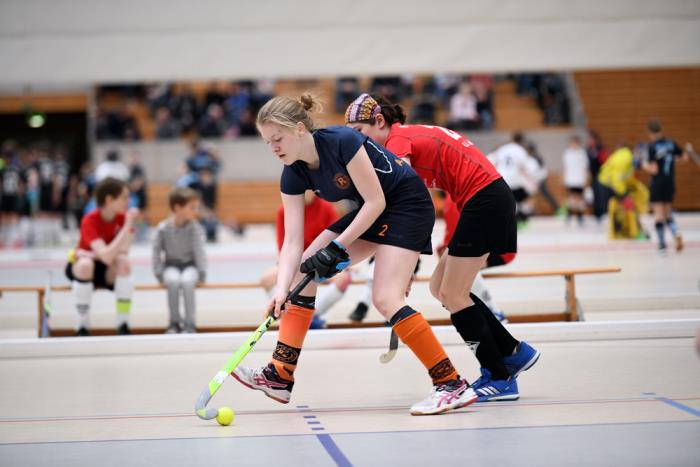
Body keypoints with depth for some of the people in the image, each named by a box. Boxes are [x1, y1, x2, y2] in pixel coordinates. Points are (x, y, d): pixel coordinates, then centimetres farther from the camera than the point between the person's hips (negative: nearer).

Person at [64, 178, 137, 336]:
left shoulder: (123, 216, -11)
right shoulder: (90, 221, -24)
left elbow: (123, 251, -23)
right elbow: (106, 256, -37)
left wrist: (92, 255, -28)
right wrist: (127, 226, -39)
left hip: (108, 271, 3)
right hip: (80, 269, -3)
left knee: (123, 262, -30)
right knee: (86, 264, -37)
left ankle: (123, 325, -23)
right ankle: (82, 326, -26)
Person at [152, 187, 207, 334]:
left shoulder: (195, 228, -10)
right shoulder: (163, 228, -8)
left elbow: (199, 251, -14)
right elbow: (156, 252, -4)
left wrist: (202, 274, -20)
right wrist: (159, 274, -10)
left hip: (190, 266, -1)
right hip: (171, 266, 1)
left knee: (186, 281, -35)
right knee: (173, 280, -34)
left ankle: (190, 323, -23)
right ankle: (174, 322, -15)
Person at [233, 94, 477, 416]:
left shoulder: (341, 142, -29)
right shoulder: (293, 175, -8)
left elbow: (376, 201, -24)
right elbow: (293, 242, -11)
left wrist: (337, 248, -25)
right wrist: (281, 291, -25)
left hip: (407, 205, -8)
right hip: (370, 212, 9)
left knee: (386, 298, -22)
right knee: (304, 272, 3)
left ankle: (452, 385, -17)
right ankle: (280, 376, 5)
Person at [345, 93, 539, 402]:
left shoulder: (399, 140, -11)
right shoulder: (413, 135, 16)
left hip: (484, 200, -9)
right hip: (488, 199, 9)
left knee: (453, 295, -4)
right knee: (441, 288, 13)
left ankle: (501, 380, 1)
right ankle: (514, 353, 18)